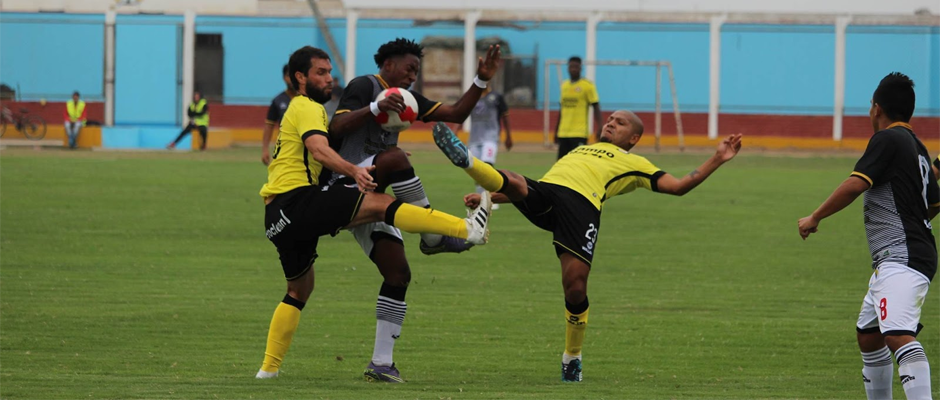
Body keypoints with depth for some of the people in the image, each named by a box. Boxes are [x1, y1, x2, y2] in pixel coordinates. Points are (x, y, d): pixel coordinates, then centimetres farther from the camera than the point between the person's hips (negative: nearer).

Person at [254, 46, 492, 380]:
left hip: (278, 216, 10)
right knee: (381, 203, -20)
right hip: (297, 199, -10)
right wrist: (353, 171, -40)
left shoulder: (297, 109, 29)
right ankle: (467, 229, -33)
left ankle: (269, 368, 22)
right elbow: (319, 151, -23)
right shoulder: (307, 108, -3)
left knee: (300, 289, 22)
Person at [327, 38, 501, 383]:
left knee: (398, 274, -1)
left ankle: (381, 363, 2)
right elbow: (337, 127, -21)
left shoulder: (405, 99, 20)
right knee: (394, 157, -35)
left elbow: (456, 114, 19)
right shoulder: (364, 86, -5)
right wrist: (376, 108, -33)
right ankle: (433, 237, -28)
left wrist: (481, 81, 8)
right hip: (348, 184, -9)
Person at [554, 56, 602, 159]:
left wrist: (599, 127, -17)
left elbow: (596, 107, -6)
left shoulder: (587, 85, -4)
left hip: (579, 133, -6)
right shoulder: (564, 85, 13)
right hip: (563, 133, 6)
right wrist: (556, 130, 20)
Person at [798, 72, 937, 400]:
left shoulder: (888, 139, -9)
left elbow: (855, 185, -19)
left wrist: (814, 218, -8)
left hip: (902, 259, -11)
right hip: (891, 262, 11)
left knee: (898, 335, -26)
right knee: (868, 336, 21)